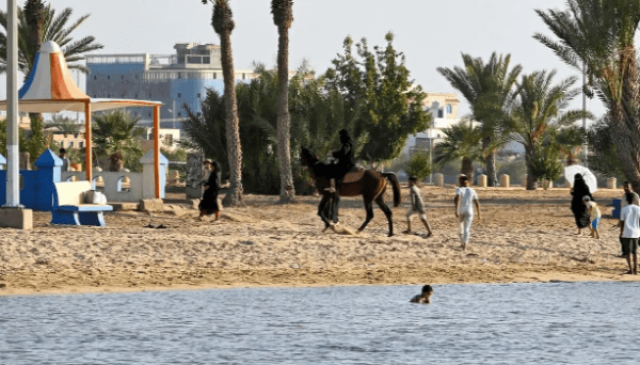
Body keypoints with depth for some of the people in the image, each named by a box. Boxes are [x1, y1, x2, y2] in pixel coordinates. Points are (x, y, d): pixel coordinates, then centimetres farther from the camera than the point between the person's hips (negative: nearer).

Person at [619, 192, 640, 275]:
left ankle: (631, 269, -1)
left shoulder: (624, 209, -7)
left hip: (627, 233, -3)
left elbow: (622, 222, -4)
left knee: (627, 252, 5)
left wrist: (621, 232, 7)